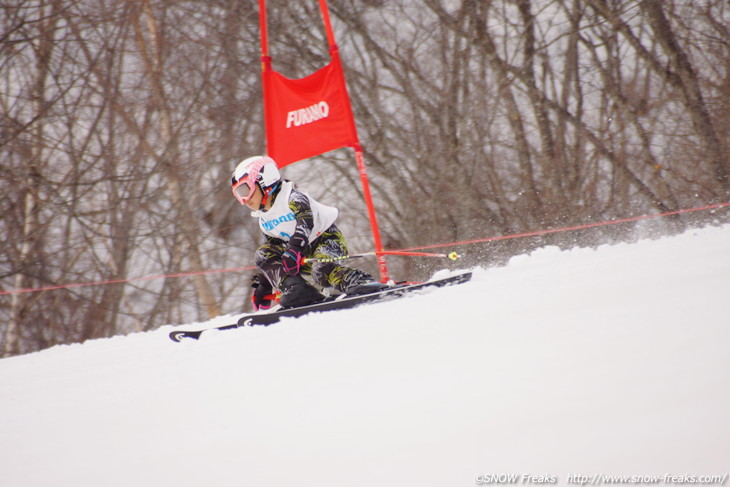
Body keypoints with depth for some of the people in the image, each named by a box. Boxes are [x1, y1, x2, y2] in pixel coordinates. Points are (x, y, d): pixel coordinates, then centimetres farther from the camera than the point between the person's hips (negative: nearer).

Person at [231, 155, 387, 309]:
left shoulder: (292, 197, -12)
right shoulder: (264, 221, 13)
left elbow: (305, 220, -31)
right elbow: (273, 247, 19)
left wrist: (294, 249, -48)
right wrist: (262, 286, 13)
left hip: (327, 238, -8)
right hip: (306, 254, 8)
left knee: (321, 270, -39)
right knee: (263, 255, -11)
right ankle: (297, 291, -28)